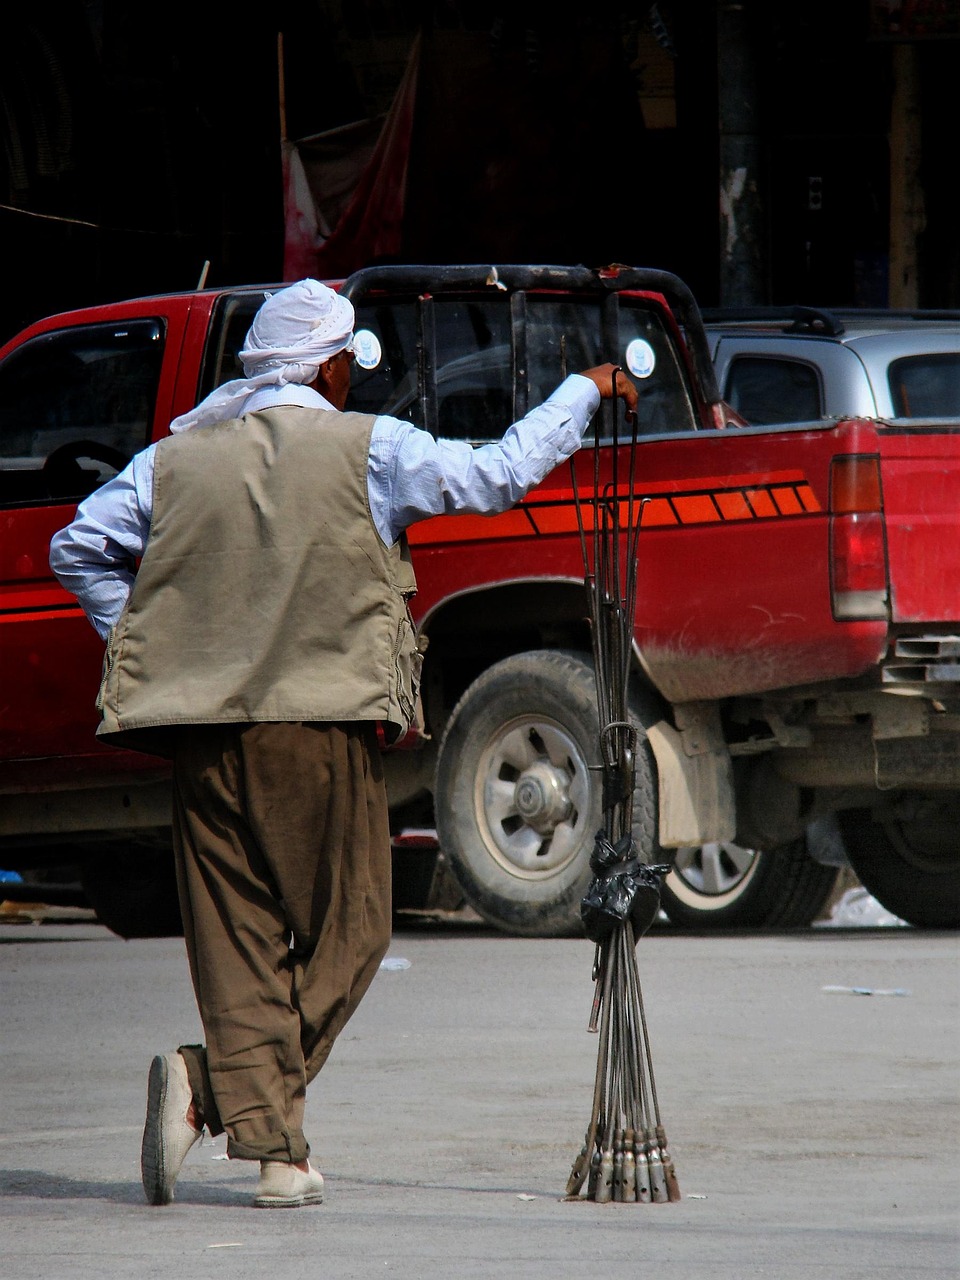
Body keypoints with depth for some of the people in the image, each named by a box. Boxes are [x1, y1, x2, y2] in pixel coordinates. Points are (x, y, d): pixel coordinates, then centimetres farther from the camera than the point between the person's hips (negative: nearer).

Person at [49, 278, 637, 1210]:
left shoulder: (176, 457, 11)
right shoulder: (366, 451, -1)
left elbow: (78, 548, 11)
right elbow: (500, 474, 3)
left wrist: (138, 641, 16)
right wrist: (586, 390, 17)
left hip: (201, 731, 4)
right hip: (320, 725, -4)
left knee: (236, 939, 7)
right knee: (345, 931, 5)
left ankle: (275, 1153, -4)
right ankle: (205, 1087, -12)